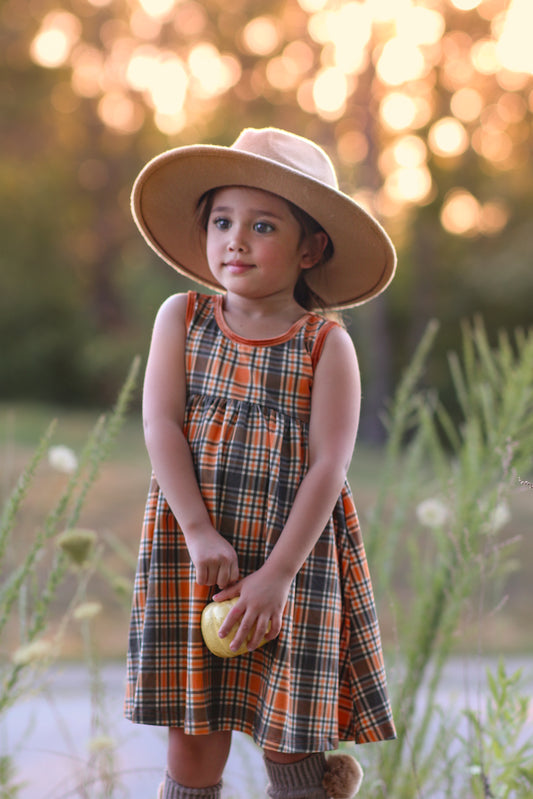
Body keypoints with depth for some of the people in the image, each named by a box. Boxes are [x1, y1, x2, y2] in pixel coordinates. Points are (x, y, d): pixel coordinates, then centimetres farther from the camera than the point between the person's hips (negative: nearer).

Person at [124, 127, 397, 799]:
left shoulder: (327, 345, -4)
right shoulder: (181, 318, 3)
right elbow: (160, 426, -4)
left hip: (295, 556, -1)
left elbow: (327, 467, -9)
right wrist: (199, 532, -15)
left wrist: (276, 574, -15)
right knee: (193, 737, 5)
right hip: (191, 550, 2)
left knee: (288, 741, 4)